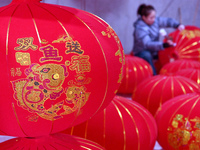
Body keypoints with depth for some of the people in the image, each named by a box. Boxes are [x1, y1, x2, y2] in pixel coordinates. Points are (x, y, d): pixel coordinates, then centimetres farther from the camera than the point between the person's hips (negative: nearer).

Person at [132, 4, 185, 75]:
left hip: (154, 51, 8)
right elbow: (147, 44, -37)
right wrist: (164, 45, -49)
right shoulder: (140, 29, -26)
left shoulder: (155, 21, -4)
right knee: (147, 55, -40)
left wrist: (178, 25, -14)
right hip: (141, 53, -7)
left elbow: (168, 21, 7)